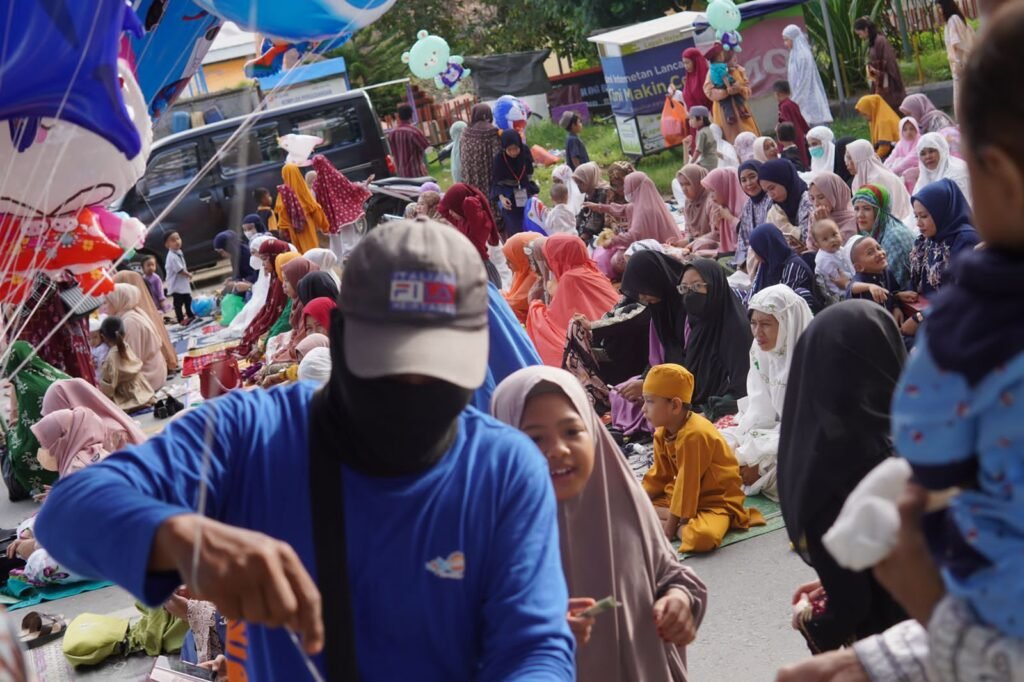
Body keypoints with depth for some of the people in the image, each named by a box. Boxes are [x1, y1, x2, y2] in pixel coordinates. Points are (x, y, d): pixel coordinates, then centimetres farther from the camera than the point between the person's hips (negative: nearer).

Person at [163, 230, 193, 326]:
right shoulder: (172, 257, -26)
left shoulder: (179, 252, 6)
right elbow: (180, 270, -26)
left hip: (184, 283, 10)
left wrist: (187, 275, 6)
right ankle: (181, 320, 10)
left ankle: (190, 316, 32)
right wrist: (189, 275, -11)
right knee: (178, 303, 1)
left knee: (188, 300, 19)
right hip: (176, 285, -10)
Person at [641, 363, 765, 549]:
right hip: (682, 497, 9)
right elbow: (659, 476, 13)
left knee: (702, 537, -41)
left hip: (715, 502, -9)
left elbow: (687, 485, -26)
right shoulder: (662, 434, 3)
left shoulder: (693, 435, -27)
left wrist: (669, 528, -22)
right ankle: (681, 521, -13)